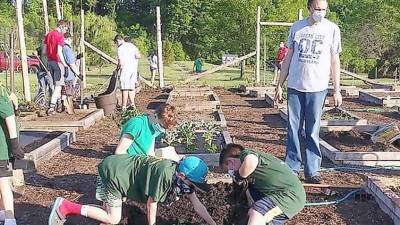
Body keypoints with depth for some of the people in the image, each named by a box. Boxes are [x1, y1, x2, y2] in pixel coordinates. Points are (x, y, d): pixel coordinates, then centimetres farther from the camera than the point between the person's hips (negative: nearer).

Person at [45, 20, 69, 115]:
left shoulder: (49, 34, 12)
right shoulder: (60, 36, -13)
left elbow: (44, 51, 15)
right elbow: (59, 53, -21)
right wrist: (64, 64, -15)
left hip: (49, 61, 8)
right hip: (57, 62, -8)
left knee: (56, 84, 19)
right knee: (58, 85, -6)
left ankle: (58, 101, 29)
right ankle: (52, 106, -14)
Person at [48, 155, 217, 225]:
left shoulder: (182, 177, -2)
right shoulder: (165, 174, -30)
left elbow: (197, 205, 3)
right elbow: (151, 203, -18)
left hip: (117, 169, 9)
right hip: (112, 171, -9)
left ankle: (67, 209, 19)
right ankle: (65, 206, -1)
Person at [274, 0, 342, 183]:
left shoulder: (332, 29, 2)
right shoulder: (297, 27, 7)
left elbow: (335, 61, 4)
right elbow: (288, 58, 11)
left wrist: (337, 90, 0)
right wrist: (279, 85, 9)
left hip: (317, 88, -2)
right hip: (295, 86, 2)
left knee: (313, 132, 2)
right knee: (293, 130, 5)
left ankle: (312, 171, 11)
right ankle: (292, 167, 14)